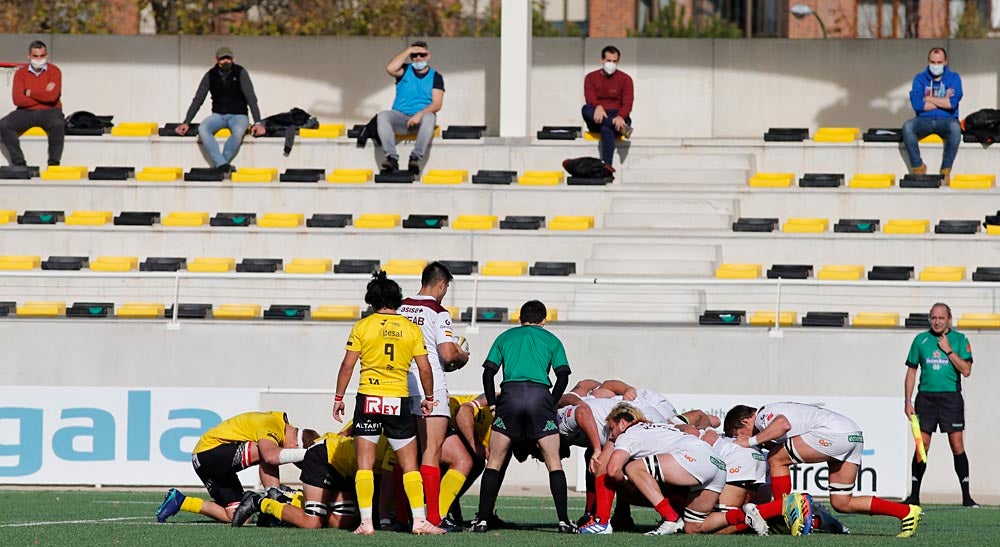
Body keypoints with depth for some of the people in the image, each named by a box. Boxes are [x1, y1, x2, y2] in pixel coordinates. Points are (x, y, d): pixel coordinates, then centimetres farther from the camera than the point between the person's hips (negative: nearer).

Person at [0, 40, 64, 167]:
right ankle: (19, 162, -20)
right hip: (26, 112, 2)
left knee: (58, 124, -36)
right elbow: (17, 99, -10)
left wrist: (31, 93, -6)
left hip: (49, 111, -2)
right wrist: (43, 95, -11)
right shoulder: (21, 73, 4)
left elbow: (53, 97, -15)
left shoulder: (54, 71, -1)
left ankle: (53, 163, -23)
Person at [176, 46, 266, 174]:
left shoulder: (240, 73, -8)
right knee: (202, 129, -31)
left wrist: (258, 122, -22)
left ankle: (220, 165, -28)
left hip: (238, 115, -2)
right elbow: (198, 100, 3)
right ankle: (223, 165, -37)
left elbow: (251, 98, -11)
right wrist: (186, 123, -5)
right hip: (218, 115, 2)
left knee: (238, 131, -39)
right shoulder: (210, 75, 0)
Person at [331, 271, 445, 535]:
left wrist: (339, 398, 7)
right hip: (399, 401, 1)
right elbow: (424, 369, 3)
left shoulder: (362, 326, -1)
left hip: (368, 398, -1)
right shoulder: (412, 329, 3)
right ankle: (420, 520, 3)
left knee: (364, 465, 2)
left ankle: (366, 522, -4)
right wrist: (428, 399, 17)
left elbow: (347, 366, -2)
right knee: (409, 466, 7)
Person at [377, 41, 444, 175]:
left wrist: (420, 114, -22)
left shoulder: (435, 77, 8)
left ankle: (415, 158, -41)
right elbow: (390, 68, -12)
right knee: (382, 116, -30)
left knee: (429, 118, -37)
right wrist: (409, 50, -7)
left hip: (421, 119, -1)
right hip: (400, 116, 1)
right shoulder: (405, 70, 12)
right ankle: (392, 157, -39)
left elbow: (437, 104, -4)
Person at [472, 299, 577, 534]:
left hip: (510, 394, 1)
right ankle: (564, 521, -2)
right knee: (554, 463, 5)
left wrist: (492, 404, 16)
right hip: (540, 394, 0)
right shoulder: (551, 340, 20)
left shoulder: (505, 337, 23)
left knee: (494, 462, 7)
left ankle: (483, 520, 1)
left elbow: (488, 372, 13)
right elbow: (563, 376, 9)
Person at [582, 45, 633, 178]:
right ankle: (621, 128, -41)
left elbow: (627, 103, -7)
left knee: (607, 129, -39)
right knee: (586, 109, -32)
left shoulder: (625, 79, 6)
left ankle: (607, 167, -57)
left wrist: (621, 117, -30)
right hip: (596, 122, 3)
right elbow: (590, 98, -8)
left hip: (617, 117, -3)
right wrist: (598, 107, -33)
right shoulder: (591, 78, 10)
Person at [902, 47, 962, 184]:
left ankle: (946, 170, -26)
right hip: (924, 120, 1)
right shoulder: (920, 79, 8)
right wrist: (943, 101, -6)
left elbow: (952, 103, -10)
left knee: (955, 128, -37)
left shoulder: (953, 78, 6)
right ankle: (918, 167, -22)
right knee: (907, 127, -32)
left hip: (946, 120, -1)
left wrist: (929, 98, -5)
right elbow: (916, 104, -7)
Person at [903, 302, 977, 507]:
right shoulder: (920, 340, 8)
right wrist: (908, 401, 5)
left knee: (957, 446, -6)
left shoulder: (960, 340, 3)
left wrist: (949, 350, -12)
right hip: (926, 396, 2)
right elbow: (911, 371, 11)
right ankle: (914, 496, 5)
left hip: (951, 397, -2)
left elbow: (966, 370, -6)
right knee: (922, 446, -2)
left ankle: (966, 496, -2)